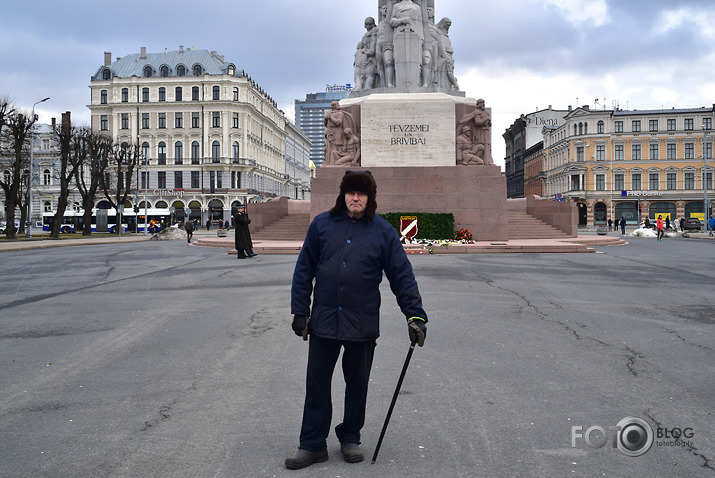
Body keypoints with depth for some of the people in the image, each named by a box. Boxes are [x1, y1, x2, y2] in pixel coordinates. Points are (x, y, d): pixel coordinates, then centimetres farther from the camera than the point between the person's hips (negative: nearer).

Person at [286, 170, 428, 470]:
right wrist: (299, 311, 2)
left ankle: (350, 438, 33)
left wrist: (415, 315, -6)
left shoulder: (383, 231, -1)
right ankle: (313, 445, 21)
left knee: (358, 383, 13)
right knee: (316, 384, 7)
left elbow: (402, 275, -1)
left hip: (363, 324, 0)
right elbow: (304, 270, 5)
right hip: (323, 320, 1)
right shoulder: (322, 224, 1)